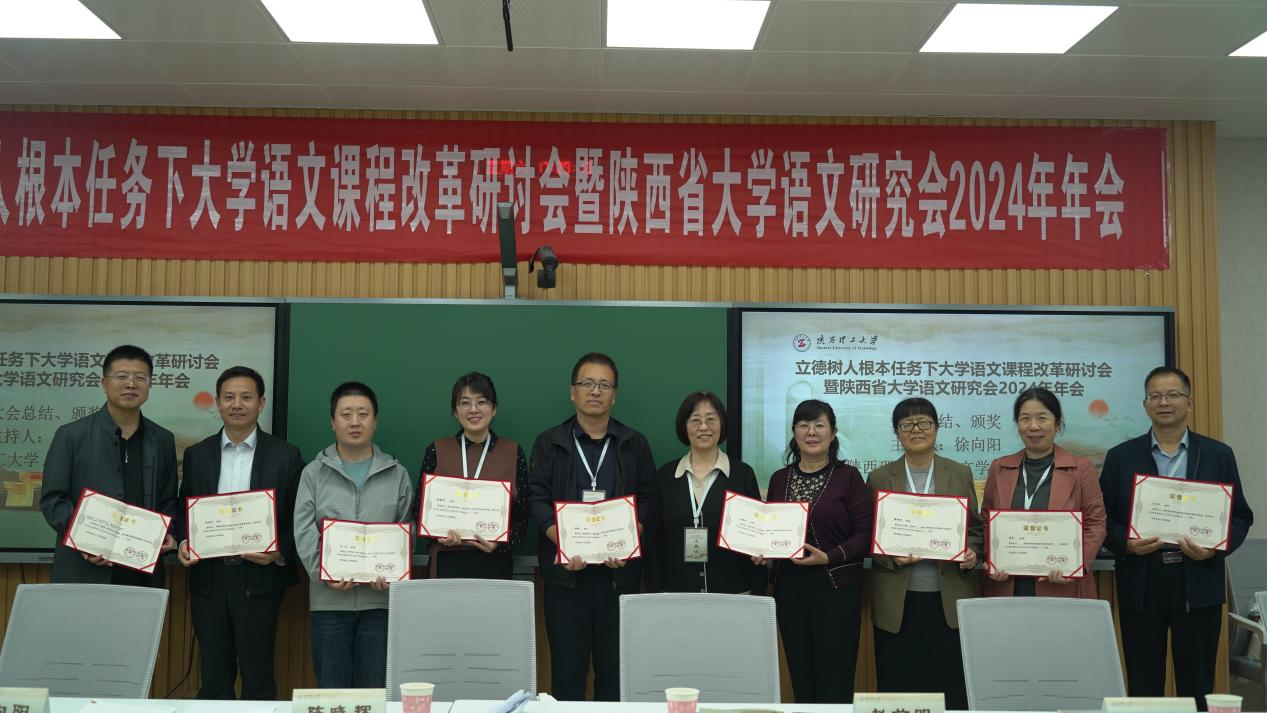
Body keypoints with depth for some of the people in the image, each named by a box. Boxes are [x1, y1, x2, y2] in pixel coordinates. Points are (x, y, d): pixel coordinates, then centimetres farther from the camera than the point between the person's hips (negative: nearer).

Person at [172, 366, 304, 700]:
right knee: (213, 679, 11)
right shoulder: (197, 455, 8)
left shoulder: (285, 456, 0)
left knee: (258, 678, 3)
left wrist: (279, 553, -14)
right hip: (209, 579, 3)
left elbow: (299, 518, 2)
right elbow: (184, 510, 14)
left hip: (259, 579, -2)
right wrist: (183, 543, -5)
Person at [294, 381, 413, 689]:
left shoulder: (397, 475, 8)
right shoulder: (314, 473, 6)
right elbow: (304, 533, -1)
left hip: (379, 598, 1)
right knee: (332, 688, 5)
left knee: (373, 687, 7)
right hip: (329, 598, 0)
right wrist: (323, 573, -16)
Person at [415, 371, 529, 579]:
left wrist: (500, 543, -13)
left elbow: (521, 514, 4)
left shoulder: (513, 453, 2)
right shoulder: (437, 451, 4)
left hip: (494, 563, 0)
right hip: (447, 562, 0)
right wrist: (440, 533, -12)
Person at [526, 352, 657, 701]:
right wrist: (563, 543, -15)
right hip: (565, 569, 0)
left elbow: (648, 499, 6)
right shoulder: (549, 443, 8)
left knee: (615, 666, 2)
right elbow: (537, 498, 1)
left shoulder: (635, 444, 10)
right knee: (566, 667, 2)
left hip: (619, 571, 1)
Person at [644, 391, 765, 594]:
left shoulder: (742, 474, 0)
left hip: (733, 592, -1)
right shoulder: (666, 475, 4)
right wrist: (654, 594, 0)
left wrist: (758, 596, -4)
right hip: (676, 592, 1)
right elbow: (654, 540, 5)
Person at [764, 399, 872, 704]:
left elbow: (867, 534, -7)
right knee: (801, 679, 8)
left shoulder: (848, 476, -3)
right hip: (789, 587, 4)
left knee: (835, 684, -2)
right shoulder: (779, 479, 9)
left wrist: (829, 558, -18)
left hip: (836, 587, -4)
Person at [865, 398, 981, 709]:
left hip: (951, 600, 0)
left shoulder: (960, 474, 9)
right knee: (898, 689, 2)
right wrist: (891, 557, -13)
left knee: (952, 690, 1)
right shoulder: (879, 478, 7)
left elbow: (976, 528, 11)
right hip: (898, 603, 0)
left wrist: (972, 554, -9)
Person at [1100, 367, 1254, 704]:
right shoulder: (1121, 457, 5)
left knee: (1197, 688, 5)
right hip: (1141, 586, 0)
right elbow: (1102, 517, 5)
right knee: (1143, 687, 6)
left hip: (1199, 586, 0)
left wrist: (1216, 549, -11)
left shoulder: (1219, 455, 7)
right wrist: (1127, 543, -14)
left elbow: (1240, 516, 7)